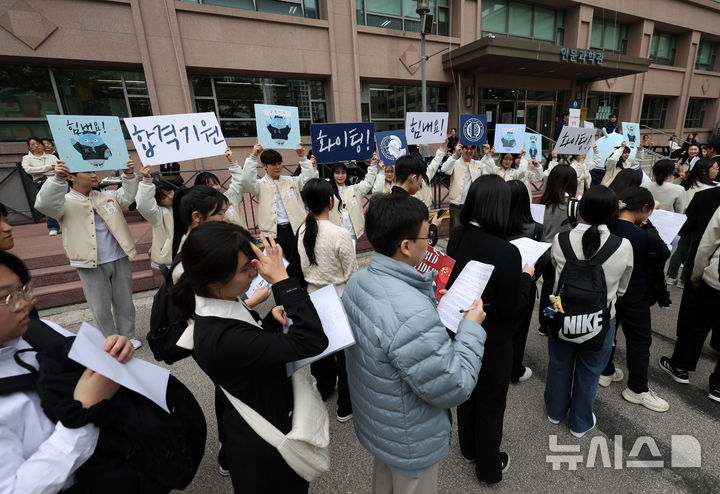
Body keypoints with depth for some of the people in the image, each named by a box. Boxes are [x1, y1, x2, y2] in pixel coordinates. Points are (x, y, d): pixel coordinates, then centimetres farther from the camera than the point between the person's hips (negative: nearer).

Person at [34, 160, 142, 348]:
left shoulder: (106, 196, 13)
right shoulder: (66, 203, -2)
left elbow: (127, 196, 11)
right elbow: (44, 204, -19)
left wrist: (129, 175, -5)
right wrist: (58, 179, -31)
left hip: (120, 260, 4)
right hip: (91, 265, -4)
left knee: (124, 303, 14)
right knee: (101, 308, 5)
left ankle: (128, 337, 29)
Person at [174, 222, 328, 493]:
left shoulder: (219, 307, -9)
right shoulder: (219, 338, -37)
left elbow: (254, 340, 7)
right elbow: (313, 341, -39)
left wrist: (273, 316, -12)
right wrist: (281, 278, -36)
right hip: (262, 448, -8)